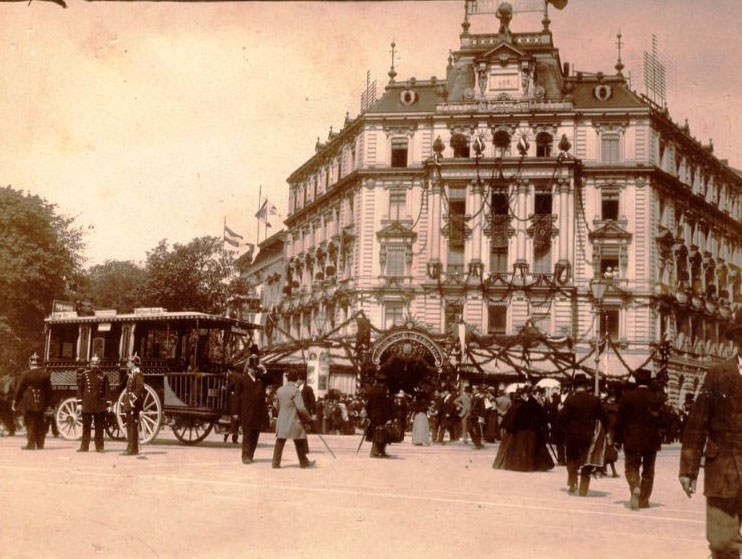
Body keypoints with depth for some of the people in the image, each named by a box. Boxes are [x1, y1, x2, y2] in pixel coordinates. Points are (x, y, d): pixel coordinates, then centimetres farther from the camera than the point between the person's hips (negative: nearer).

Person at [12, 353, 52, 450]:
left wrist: (15, 402, 2)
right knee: (40, 423, 13)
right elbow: (49, 390, 5)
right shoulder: (45, 374, 1)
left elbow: (19, 390, -5)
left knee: (30, 423, 3)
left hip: (29, 403, -3)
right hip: (41, 403, 3)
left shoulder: (26, 375, -7)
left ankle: (31, 444, 1)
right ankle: (40, 444, 16)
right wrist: (48, 402, 14)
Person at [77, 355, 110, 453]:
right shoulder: (85, 374, 4)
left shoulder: (103, 375, 6)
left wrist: (107, 403, 1)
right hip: (87, 404, 0)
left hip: (100, 405, 1)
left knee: (99, 426, 4)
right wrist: (79, 402, -2)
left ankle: (99, 447, 10)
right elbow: (80, 388, 4)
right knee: (86, 426, 3)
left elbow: (106, 390, 6)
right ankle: (84, 446, 8)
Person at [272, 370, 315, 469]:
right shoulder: (295, 390, -15)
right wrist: (309, 419, -9)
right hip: (294, 420, -4)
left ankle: (276, 462, 1)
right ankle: (304, 462, 19)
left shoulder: (279, 390, 3)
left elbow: (277, 405, 14)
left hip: (282, 420, 4)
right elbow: (301, 408, -18)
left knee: (280, 441, 6)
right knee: (300, 442, 9)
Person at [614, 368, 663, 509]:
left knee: (632, 466, 7)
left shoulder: (627, 397, -4)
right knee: (648, 471, 12)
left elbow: (620, 419, -2)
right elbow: (662, 420, 1)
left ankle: (635, 487, -22)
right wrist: (660, 439, 15)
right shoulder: (657, 398, -1)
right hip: (651, 441, 1)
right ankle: (644, 500, 12)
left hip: (632, 440, -1)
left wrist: (617, 439, 5)